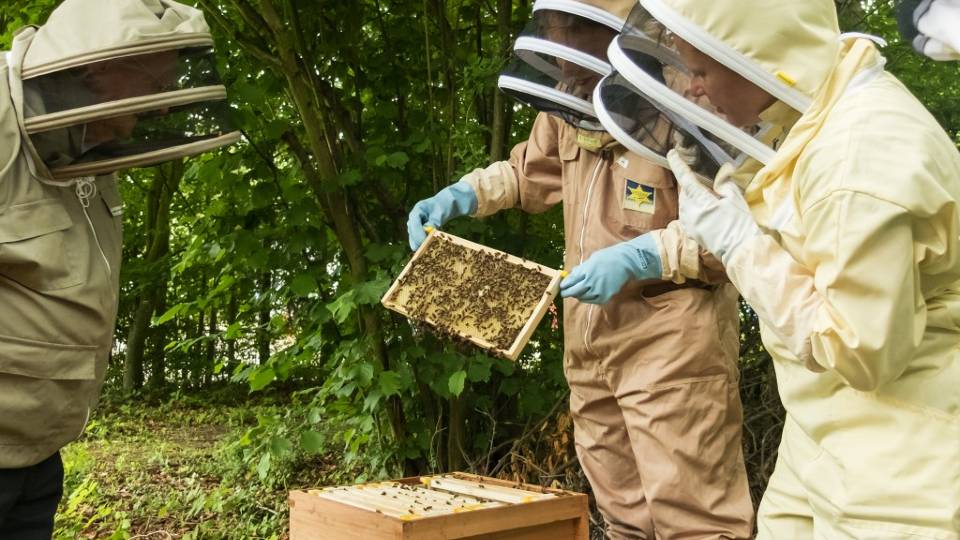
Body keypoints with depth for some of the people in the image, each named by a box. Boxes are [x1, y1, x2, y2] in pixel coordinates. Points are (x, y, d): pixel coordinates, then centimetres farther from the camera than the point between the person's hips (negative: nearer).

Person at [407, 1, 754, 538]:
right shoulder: (573, 106, 7)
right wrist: (458, 197, 9)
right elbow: (529, 171, 23)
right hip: (591, 335, 8)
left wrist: (638, 257, -28)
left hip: (671, 336, -8)